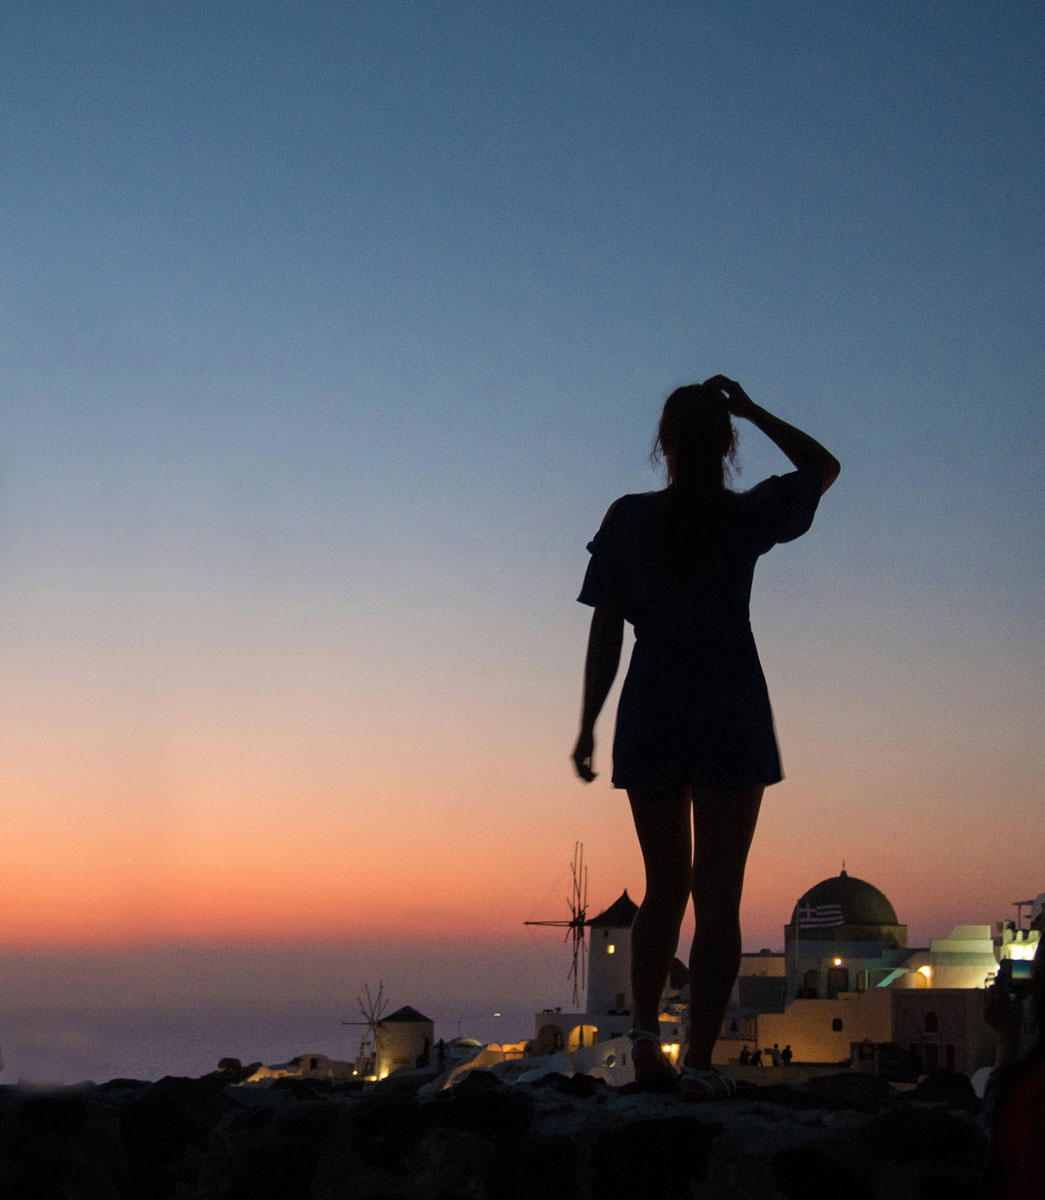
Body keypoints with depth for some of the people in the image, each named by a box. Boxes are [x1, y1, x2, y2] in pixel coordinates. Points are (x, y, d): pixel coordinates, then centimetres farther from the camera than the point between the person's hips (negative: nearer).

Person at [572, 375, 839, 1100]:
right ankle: (700, 1060, -5)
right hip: (731, 718, -2)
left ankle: (646, 1034, 2)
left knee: (665, 886, 16)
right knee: (719, 894, 0)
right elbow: (824, 468, 17)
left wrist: (589, 725, 6)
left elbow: (605, 632, 0)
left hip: (650, 717, 2)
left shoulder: (628, 520, 0)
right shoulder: (749, 516, -2)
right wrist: (753, 412, 12)